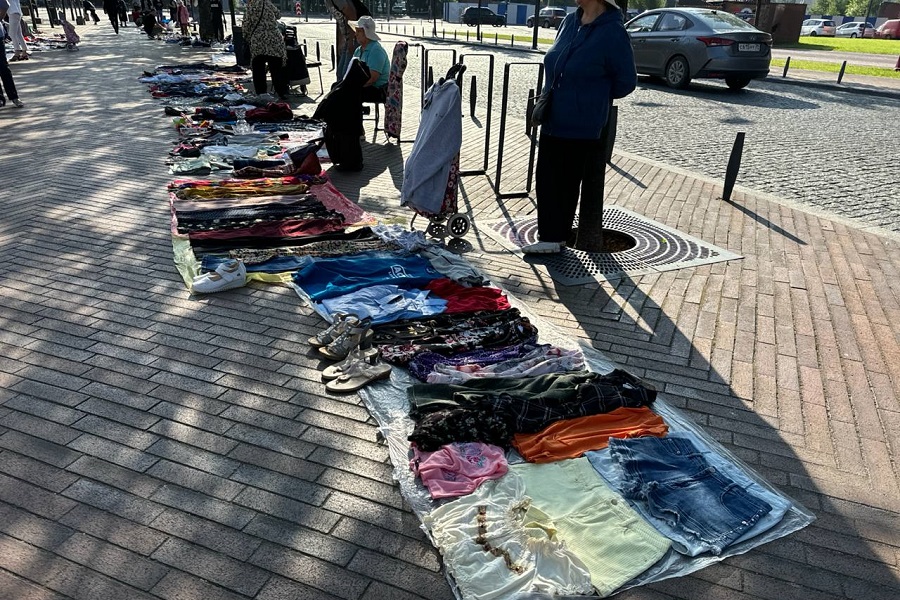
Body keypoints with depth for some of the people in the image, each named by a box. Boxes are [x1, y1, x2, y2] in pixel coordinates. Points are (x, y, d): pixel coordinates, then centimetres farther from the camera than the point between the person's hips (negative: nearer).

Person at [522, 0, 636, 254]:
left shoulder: (613, 32, -13)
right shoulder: (570, 21, 7)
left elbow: (626, 82, -7)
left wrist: (593, 97, 3)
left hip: (581, 126, -7)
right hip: (552, 121, 7)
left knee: (568, 183, 6)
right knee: (546, 179, 5)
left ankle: (555, 236, 20)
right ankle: (551, 237, 13)